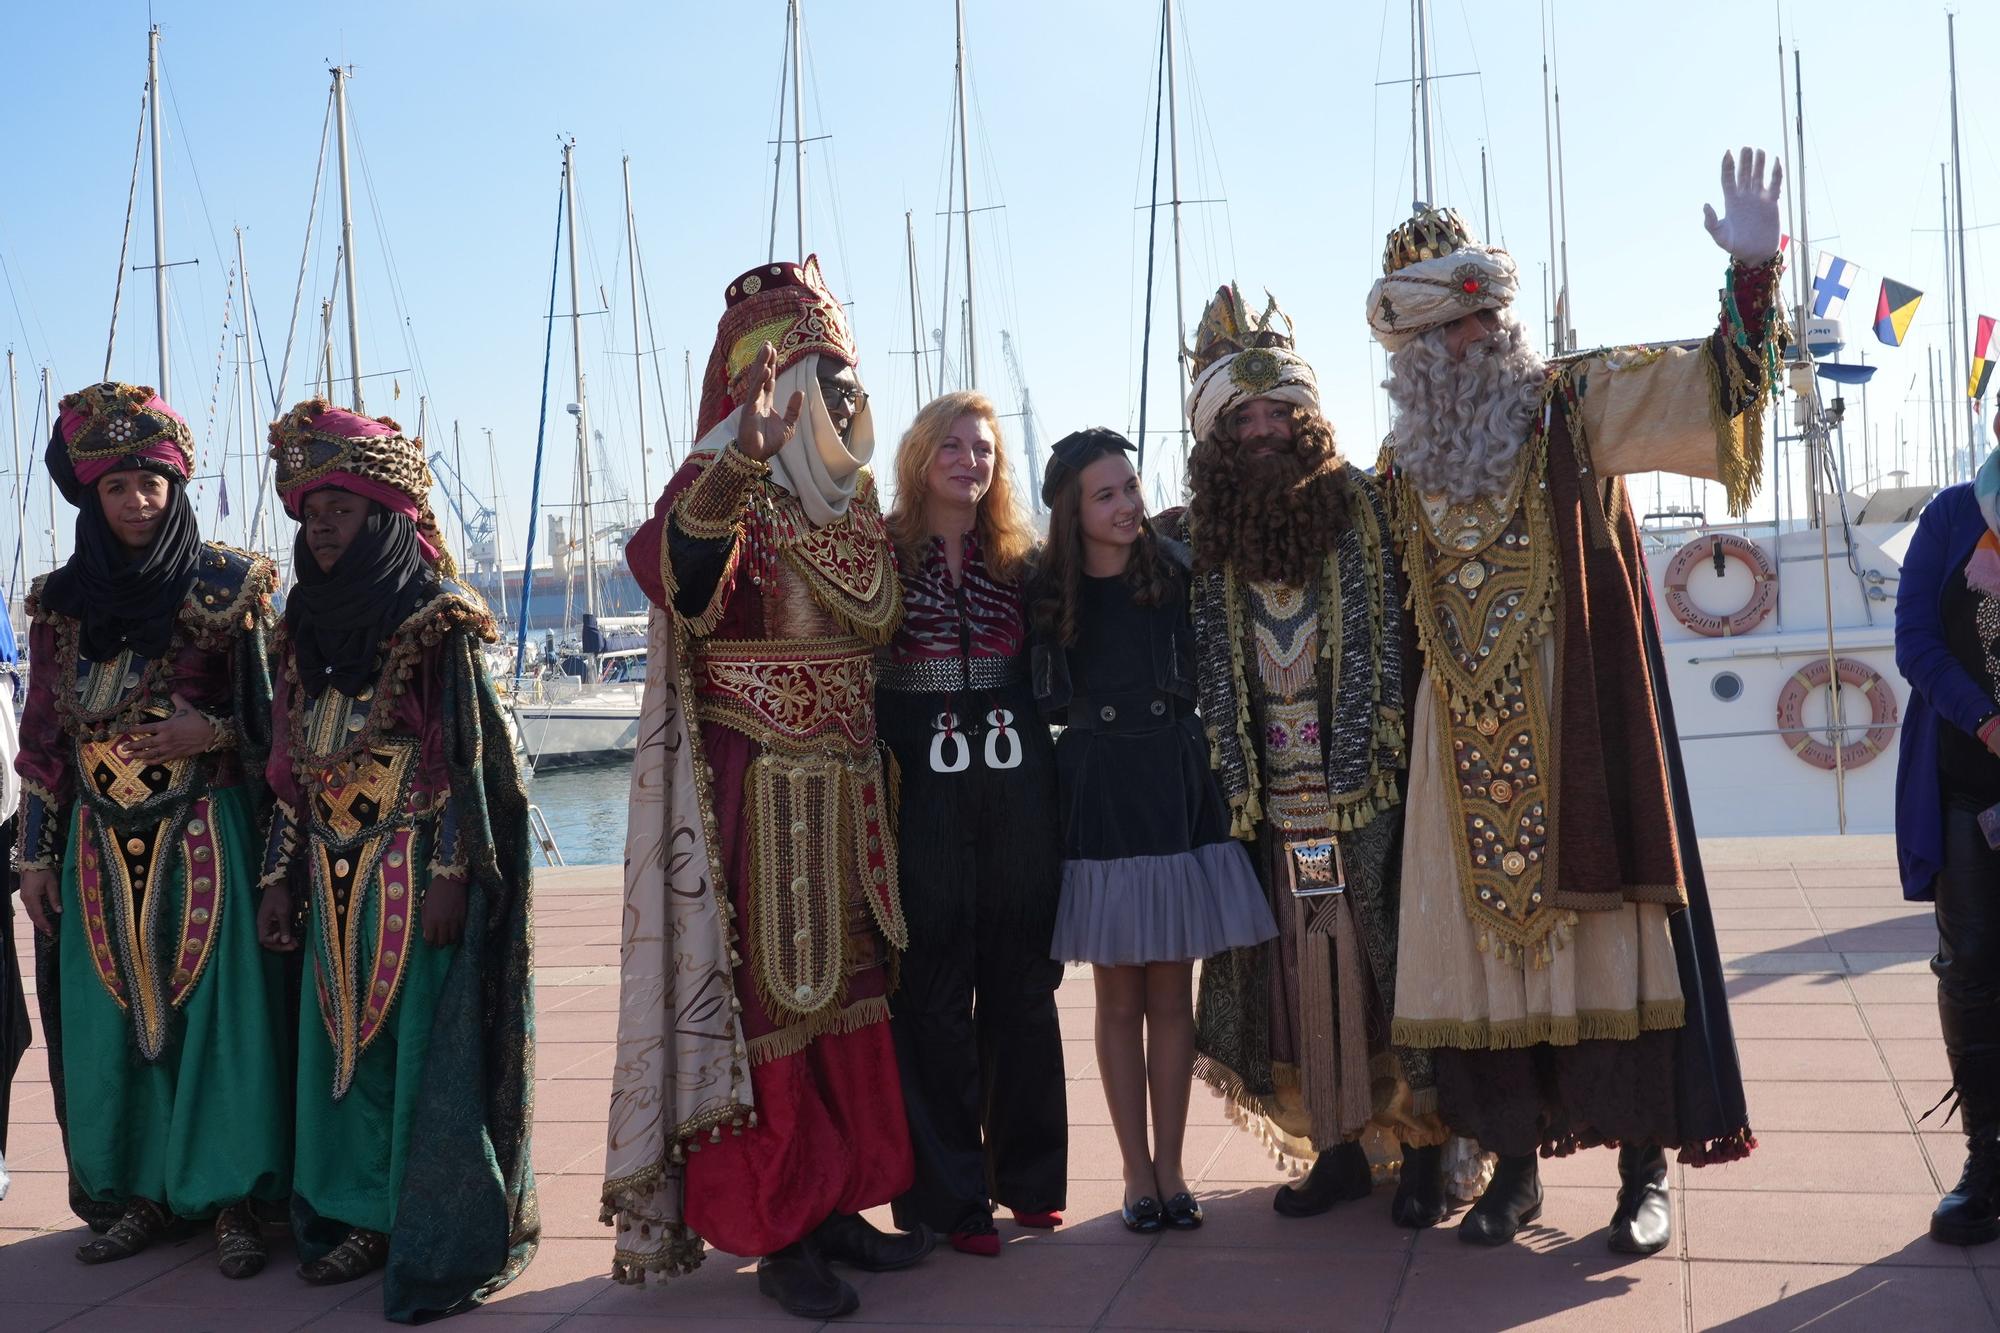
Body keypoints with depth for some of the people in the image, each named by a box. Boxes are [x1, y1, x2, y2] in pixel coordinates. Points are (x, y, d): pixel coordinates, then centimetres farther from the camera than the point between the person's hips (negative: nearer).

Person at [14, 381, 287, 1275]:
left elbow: (275, 713, 2)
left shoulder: (227, 586, -1)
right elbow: (41, 734, 10)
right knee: (112, 1017, 7)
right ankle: (139, 1193, 19)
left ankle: (235, 1199, 5)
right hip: (99, 848, 4)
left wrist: (212, 733, -17)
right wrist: (35, 852, 8)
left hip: (207, 840, -3)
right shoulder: (62, 601, 8)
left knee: (218, 1008, -4)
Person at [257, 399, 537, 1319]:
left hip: (418, 878, -7)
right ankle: (366, 1216, 24)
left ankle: (451, 1242, 7)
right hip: (336, 880, 7)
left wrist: (449, 875, -17)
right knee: (344, 1045, 11)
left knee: (427, 1047, -3)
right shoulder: (309, 632, 11)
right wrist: (281, 879, 11)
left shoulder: (436, 623, -8)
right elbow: (291, 768, 13)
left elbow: (466, 756, -12)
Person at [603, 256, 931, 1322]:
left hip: (844, 793, 8)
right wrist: (736, 467, -52)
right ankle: (774, 1233, 8)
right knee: (766, 997, -2)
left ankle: (835, 1204, 22)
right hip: (758, 792, -7)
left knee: (845, 992, 11)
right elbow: (676, 571, -34)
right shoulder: (725, 487, -10)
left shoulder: (851, 504, 14)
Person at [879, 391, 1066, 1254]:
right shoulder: (881, 553, 2)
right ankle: (950, 1193, 10)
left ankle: (1028, 1175, 22)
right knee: (934, 995, 0)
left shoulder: (1021, 560, 11)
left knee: (1022, 986, 9)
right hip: (921, 797, -3)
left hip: (1017, 791, 3)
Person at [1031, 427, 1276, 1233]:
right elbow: (1040, 699, 8)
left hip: (1179, 788, 1)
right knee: (1120, 997, 7)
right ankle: (1137, 1172, 16)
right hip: (1098, 796, 0)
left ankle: (1170, 1167, 17)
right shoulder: (1047, 592, -2)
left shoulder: (1177, 570, -2)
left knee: (1171, 992, 7)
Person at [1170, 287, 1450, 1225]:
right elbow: (1206, 677, 12)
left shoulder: (1366, 510, -2)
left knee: (1386, 963, 0)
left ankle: (1423, 1148, 13)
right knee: (1300, 973, 7)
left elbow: (1405, 641, -1)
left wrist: (1400, 749, -7)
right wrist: (1232, 781, 7)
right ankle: (1337, 1146, 20)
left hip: (1371, 794, -3)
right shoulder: (1206, 542, 6)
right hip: (1270, 806, 3)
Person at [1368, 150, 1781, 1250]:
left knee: (1606, 927, -2)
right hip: (1466, 746, 3)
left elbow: (1711, 387, -11)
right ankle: (1513, 1163, 16)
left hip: (1579, 730, -3)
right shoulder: (1401, 465, 12)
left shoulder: (1573, 407, 2)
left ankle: (1645, 1169, 9)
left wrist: (1751, 274, -25)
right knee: (1484, 939, 4)